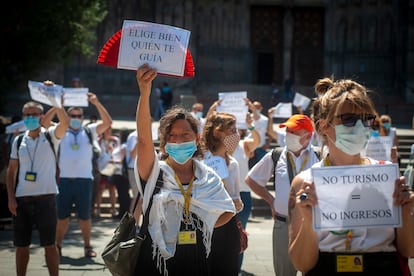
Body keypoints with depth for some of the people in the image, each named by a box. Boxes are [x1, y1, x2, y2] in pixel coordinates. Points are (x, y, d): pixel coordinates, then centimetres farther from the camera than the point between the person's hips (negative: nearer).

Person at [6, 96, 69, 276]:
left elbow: (65, 121, -20)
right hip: (21, 199, 3)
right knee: (21, 245, 8)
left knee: (49, 244, -1)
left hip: (45, 197, -3)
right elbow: (11, 171, 11)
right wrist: (11, 198, 1)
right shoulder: (18, 141, 10)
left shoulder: (51, 136, 1)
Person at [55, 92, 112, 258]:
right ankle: (58, 246, 13)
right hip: (65, 179, 0)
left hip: (85, 179, 0)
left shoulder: (89, 132, 10)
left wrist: (97, 103, -11)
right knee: (62, 216, 4)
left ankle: (87, 246, 13)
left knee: (85, 216, 5)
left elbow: (107, 122, -1)